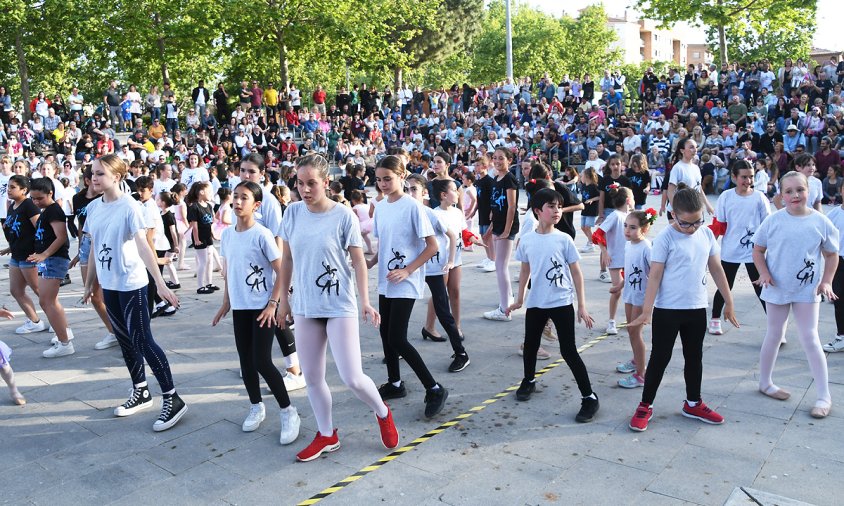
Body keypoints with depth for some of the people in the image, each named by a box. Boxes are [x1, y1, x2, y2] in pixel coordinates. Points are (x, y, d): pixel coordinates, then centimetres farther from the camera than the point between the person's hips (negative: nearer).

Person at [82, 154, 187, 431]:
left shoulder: (130, 206, -15)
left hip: (131, 284, -7)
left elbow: (143, 247, -23)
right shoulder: (93, 208, 5)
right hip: (109, 285, 7)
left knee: (142, 341, -6)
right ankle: (141, 392, 31)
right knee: (125, 340, 16)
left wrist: (161, 284, -31)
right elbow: (95, 249, 13)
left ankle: (172, 399, 3)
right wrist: (90, 283, 18)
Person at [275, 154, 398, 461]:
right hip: (305, 307, 5)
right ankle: (326, 435, 31)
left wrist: (365, 301, -10)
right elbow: (287, 259, 10)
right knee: (312, 378, 11)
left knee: (352, 378, -7)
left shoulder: (343, 215, -11)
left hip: (340, 307, -4)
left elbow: (358, 260, -5)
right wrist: (284, 299, 12)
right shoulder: (293, 213, 0)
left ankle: (383, 414, 23)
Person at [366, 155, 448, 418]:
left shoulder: (413, 206, -13)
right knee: (386, 333, 14)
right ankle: (394, 384, 32)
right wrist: (371, 262, 0)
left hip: (405, 284, -7)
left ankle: (434, 389, 0)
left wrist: (407, 270, -19)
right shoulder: (380, 206, 7)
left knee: (397, 339, -11)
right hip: (385, 282, 7)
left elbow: (432, 246, -13)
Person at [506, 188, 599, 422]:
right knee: (530, 345, 18)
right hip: (535, 303, 4)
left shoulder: (564, 239, -9)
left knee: (568, 351, -4)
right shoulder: (526, 240, -1)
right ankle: (529, 381, 44)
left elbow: (576, 274, -4)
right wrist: (519, 299, 16)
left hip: (562, 303, -3)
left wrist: (582, 306, -6)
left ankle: (589, 397, 6)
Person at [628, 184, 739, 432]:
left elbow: (717, 269, 10)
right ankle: (645, 406, 15)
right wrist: (647, 311, -16)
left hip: (697, 308, 5)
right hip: (667, 310, -5)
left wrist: (728, 302, 13)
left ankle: (693, 404, 33)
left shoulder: (707, 235, 1)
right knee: (660, 357, 3)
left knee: (695, 356, 16)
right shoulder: (666, 238, -14)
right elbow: (655, 275, -13)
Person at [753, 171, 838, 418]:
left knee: (810, 338, 0)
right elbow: (758, 250, 1)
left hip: (808, 290, 0)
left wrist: (826, 281, -6)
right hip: (777, 288, 0)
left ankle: (824, 396, 9)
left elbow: (831, 254, 4)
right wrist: (764, 273, -14)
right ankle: (765, 382, 30)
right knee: (774, 335, 13)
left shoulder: (820, 222, -7)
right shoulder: (773, 221, -8)